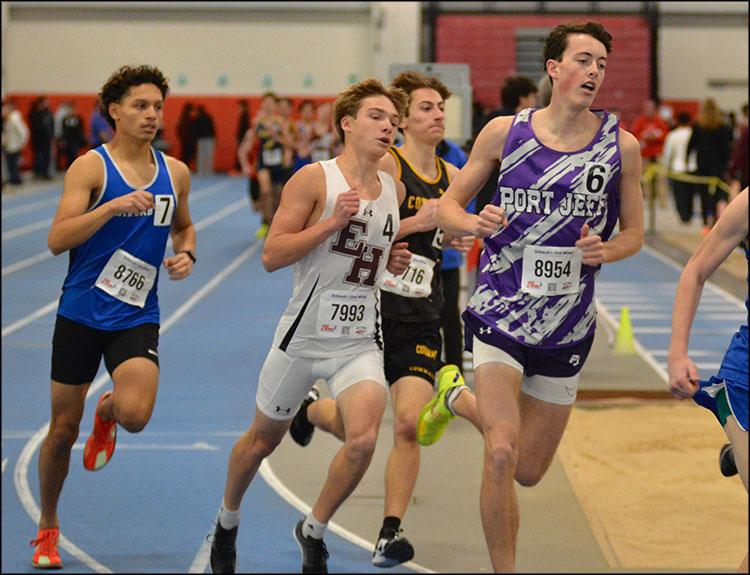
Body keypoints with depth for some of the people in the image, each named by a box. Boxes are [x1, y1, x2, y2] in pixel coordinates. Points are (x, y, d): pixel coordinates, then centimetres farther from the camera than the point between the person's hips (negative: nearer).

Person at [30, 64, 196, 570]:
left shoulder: (175, 173, 6)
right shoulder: (91, 167, -7)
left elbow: (184, 227, 26)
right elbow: (57, 240, -16)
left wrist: (187, 255, 4)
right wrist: (112, 207, -27)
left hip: (137, 318, 2)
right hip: (81, 312, -2)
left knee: (135, 414, -22)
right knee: (63, 429, 5)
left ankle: (108, 412, 17)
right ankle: (48, 528, 27)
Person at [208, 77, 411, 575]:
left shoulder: (394, 190, 7)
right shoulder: (314, 179, -10)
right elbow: (272, 255, -14)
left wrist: (392, 261, 4)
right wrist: (332, 221, -22)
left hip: (360, 343, 3)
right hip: (305, 335, -3)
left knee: (364, 438, -19)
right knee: (263, 440, 14)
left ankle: (314, 530, 4)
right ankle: (228, 521, 42)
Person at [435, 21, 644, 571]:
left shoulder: (621, 146, -2)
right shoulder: (505, 132, -4)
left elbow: (634, 231, 10)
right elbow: (448, 205, 5)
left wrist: (606, 250, -13)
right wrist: (474, 222, -18)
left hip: (567, 328, 2)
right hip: (500, 315, -2)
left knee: (529, 472, 12)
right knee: (501, 454, -19)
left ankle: (466, 403, 45)